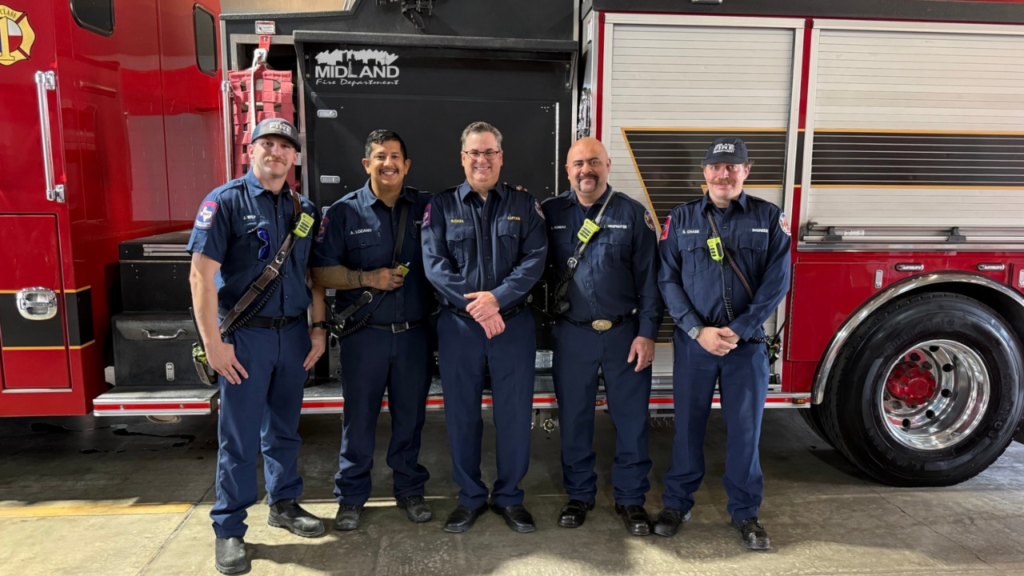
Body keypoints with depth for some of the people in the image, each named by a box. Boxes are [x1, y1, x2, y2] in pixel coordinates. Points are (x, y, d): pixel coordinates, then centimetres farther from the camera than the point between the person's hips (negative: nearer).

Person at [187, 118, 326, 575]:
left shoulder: (303, 209, 9)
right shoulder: (226, 201, -7)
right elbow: (202, 273, -12)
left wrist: (317, 327, 6)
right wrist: (213, 343, -16)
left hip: (292, 333, 5)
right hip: (246, 335, -4)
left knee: (284, 426, 16)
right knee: (239, 436, 3)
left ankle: (284, 503, 33)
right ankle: (229, 529, 17)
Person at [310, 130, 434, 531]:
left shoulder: (426, 208, 5)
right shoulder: (344, 212, 0)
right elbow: (320, 273, -3)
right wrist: (368, 278, -15)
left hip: (414, 332, 2)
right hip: (363, 334, -1)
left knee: (410, 416, 12)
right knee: (359, 418, 8)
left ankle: (410, 490, 30)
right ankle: (351, 497, 24)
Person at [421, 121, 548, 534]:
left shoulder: (524, 205, 6)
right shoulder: (441, 206, 5)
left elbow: (535, 260, -5)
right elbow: (434, 264, -6)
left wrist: (497, 297, -19)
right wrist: (474, 306, -16)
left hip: (513, 324, 0)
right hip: (458, 325, 0)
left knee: (515, 414, 6)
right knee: (461, 414, 8)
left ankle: (509, 496, 25)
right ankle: (469, 497, 25)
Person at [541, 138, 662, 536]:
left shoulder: (633, 214, 0)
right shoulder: (550, 213, 4)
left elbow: (649, 279, -2)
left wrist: (647, 332, -7)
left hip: (624, 334, -1)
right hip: (571, 334, 1)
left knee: (631, 418, 7)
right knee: (573, 418, 11)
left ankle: (631, 499, 24)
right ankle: (579, 495, 29)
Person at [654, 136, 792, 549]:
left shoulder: (769, 218, 2)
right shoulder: (681, 218, 3)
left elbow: (776, 282, -2)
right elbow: (668, 280, -1)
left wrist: (737, 331, -11)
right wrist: (698, 330, -11)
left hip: (747, 343, 0)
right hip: (692, 342, 0)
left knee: (745, 428, 7)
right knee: (687, 425, 9)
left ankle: (745, 511, 24)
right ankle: (677, 503, 25)